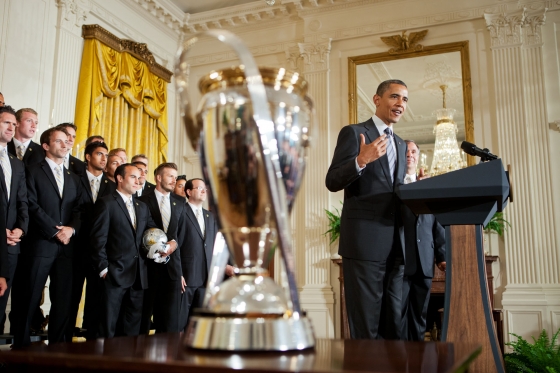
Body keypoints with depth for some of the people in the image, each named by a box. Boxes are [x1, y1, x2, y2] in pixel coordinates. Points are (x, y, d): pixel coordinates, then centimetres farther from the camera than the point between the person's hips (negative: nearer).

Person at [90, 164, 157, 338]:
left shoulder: (142, 207, 19)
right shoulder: (106, 203, -1)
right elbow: (98, 239, -7)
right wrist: (103, 269, -12)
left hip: (138, 276, 6)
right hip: (115, 275, -6)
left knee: (132, 327, 10)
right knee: (108, 328, -1)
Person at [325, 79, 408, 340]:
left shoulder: (401, 145, 20)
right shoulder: (353, 133, 0)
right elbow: (332, 182, -9)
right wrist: (361, 161, -26)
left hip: (395, 245, 7)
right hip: (364, 240, -7)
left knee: (393, 324, 11)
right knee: (365, 324, -2)